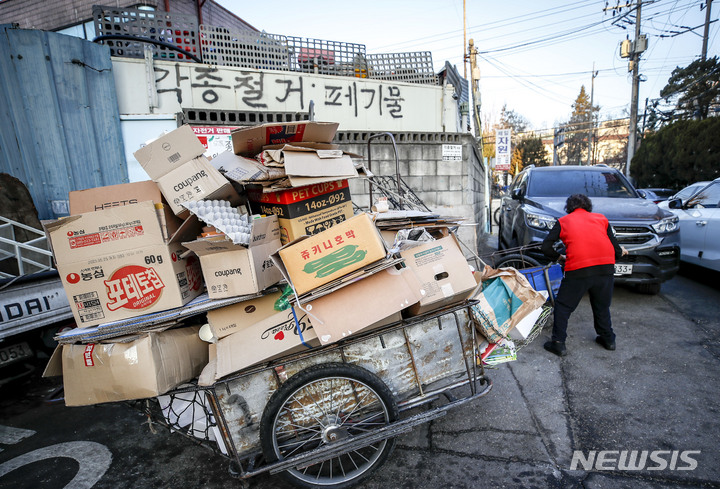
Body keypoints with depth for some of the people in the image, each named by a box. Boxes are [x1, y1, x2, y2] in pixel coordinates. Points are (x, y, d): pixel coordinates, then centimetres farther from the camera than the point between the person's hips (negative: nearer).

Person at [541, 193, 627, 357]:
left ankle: (558, 343, 10)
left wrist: (559, 257, 24)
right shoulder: (601, 218, 21)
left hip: (578, 269, -4)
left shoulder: (563, 221, 15)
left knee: (563, 306, 10)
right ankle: (608, 339, 38)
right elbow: (615, 248, 17)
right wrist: (620, 252, 39)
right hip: (606, 267, 4)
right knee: (602, 306, 25)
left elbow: (546, 247, 8)